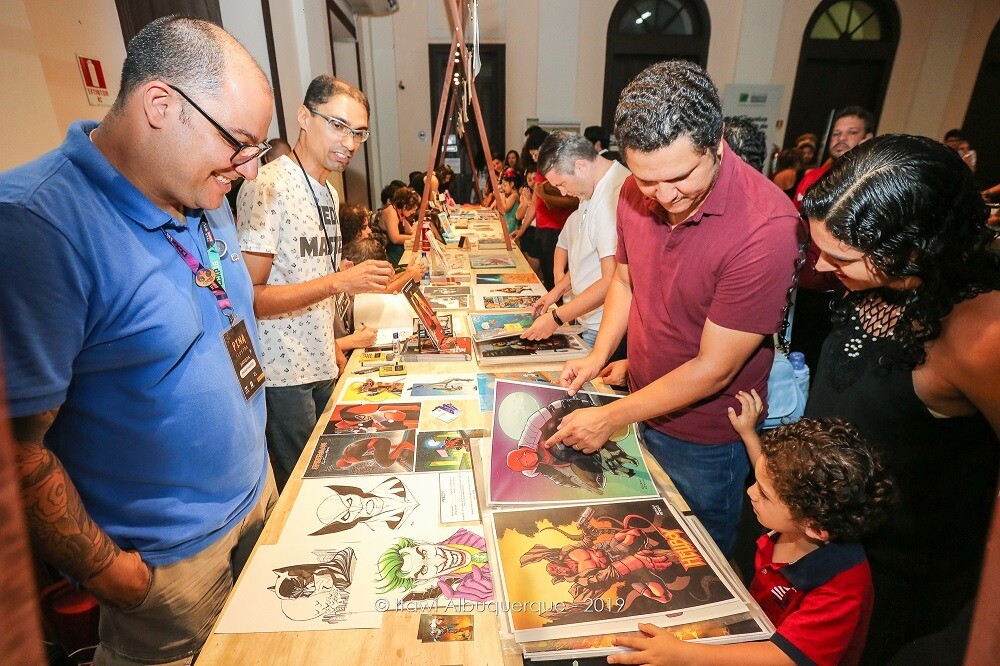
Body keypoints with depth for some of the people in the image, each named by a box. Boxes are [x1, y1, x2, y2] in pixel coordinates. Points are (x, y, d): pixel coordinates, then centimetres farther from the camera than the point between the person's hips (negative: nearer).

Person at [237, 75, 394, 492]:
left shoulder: (328, 194, 11)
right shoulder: (270, 188, -17)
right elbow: (249, 297, -22)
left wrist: (333, 347, 15)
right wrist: (340, 281, -27)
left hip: (321, 367, 8)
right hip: (283, 375, -8)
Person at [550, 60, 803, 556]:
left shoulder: (766, 228, -30)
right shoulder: (636, 191, -10)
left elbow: (712, 368, -26)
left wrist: (611, 419, -21)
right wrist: (600, 355, -6)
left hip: (704, 438, -5)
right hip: (641, 405, 6)